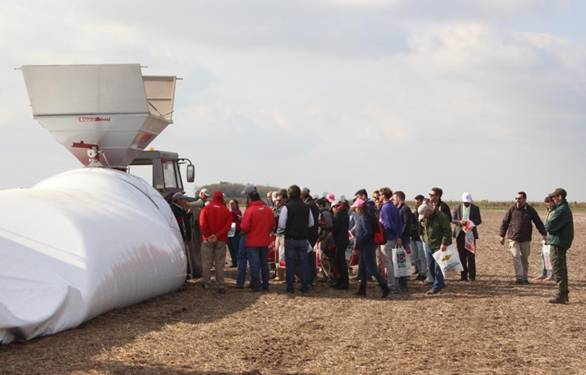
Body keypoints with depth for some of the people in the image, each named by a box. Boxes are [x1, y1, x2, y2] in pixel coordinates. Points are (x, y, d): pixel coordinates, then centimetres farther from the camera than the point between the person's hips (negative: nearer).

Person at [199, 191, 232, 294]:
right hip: (221, 240, 1)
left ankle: (206, 283, 11)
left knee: (206, 262, 9)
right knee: (220, 264, 5)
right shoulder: (226, 210, 2)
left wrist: (207, 235, -8)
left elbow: (203, 224, -11)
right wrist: (217, 235, -14)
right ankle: (220, 286, 1)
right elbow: (227, 225, -9)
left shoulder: (206, 209, -2)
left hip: (208, 240, -1)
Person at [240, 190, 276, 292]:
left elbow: (244, 227, -17)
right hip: (265, 241, 5)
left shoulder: (250, 210, -15)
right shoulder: (267, 209, 0)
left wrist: (245, 232, 4)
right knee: (264, 263, 16)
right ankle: (265, 285, 20)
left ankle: (256, 286, 1)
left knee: (254, 264, 1)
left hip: (252, 242, -5)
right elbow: (272, 224, 5)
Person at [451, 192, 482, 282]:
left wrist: (472, 222, -17)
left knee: (471, 255, -5)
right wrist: (459, 222, -17)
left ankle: (471, 276, -2)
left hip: (471, 233, -1)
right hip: (460, 233, 1)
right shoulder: (457, 208, 3)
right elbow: (452, 219, 3)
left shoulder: (475, 208, 3)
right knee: (461, 255, 3)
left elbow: (479, 221, 4)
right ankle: (463, 275, 8)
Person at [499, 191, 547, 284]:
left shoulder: (530, 210, 2)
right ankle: (519, 277, -11)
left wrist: (544, 234, -1)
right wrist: (502, 235, 4)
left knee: (524, 259, 8)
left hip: (525, 239, 1)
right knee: (516, 257, -12)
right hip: (513, 238, -1)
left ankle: (525, 278, 17)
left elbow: (538, 222, 5)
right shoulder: (512, 209, 0)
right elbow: (504, 222, 6)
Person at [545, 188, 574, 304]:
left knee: (558, 269, -7)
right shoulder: (565, 208, 16)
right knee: (562, 269, 16)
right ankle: (564, 294, 23)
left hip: (558, 243, -11)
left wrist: (550, 216, -3)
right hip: (562, 242, 11)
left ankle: (561, 295, -7)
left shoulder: (561, 210, -19)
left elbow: (549, 226, -20)